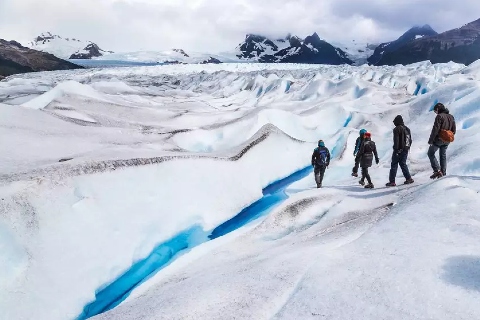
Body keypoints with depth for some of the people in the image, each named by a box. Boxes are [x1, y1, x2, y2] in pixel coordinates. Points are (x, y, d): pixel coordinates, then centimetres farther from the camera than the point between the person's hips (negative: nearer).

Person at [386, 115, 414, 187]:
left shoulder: (397, 129, -11)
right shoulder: (407, 128, 13)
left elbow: (396, 140, -18)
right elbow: (410, 140, 19)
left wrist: (396, 149, -17)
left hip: (399, 150, -8)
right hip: (406, 150, 8)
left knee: (394, 165, -3)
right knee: (403, 164, 18)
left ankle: (392, 181, -4)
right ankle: (408, 178, 13)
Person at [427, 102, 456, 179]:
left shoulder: (439, 116, -15)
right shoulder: (451, 117, 11)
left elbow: (435, 129, -20)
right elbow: (454, 130, 15)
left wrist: (430, 140, -16)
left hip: (439, 139, -7)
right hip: (447, 141, 7)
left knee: (430, 153, 5)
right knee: (443, 155, 16)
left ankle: (437, 170, -8)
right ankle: (443, 173, 18)